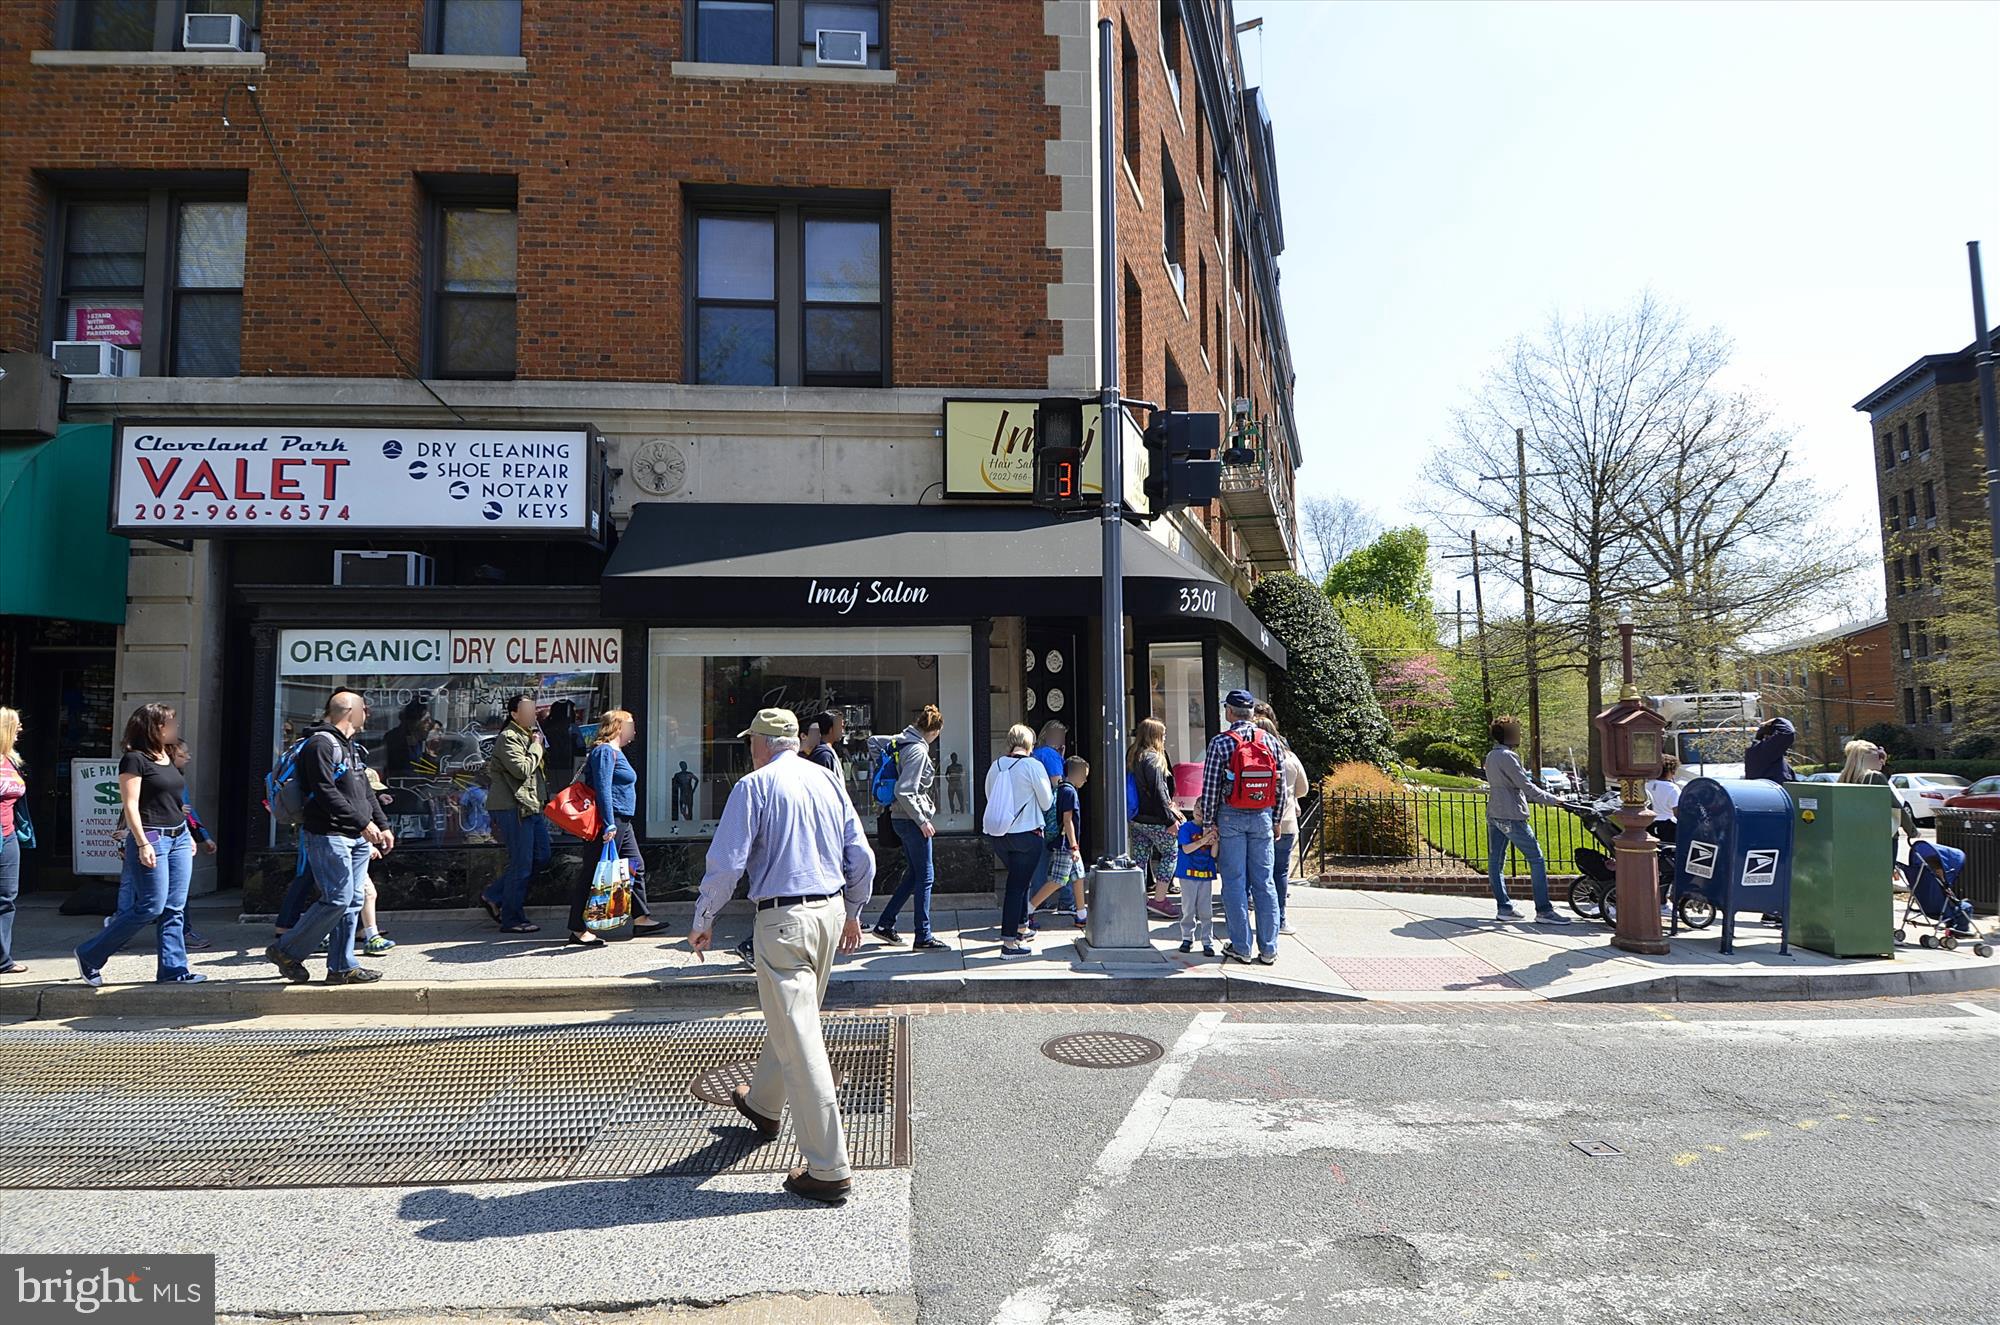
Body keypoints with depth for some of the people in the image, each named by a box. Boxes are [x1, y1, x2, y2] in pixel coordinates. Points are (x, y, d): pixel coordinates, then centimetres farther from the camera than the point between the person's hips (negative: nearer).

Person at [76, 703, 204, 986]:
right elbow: (130, 805, -14)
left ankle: (172, 968, 6)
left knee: (175, 908, 4)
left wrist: (188, 835, 21)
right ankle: (90, 955, 9)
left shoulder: (167, 759, 15)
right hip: (150, 838, -8)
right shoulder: (135, 759, -9)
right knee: (151, 907, -8)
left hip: (178, 838, 8)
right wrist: (143, 843, -20)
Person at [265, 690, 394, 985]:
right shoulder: (321, 744, -11)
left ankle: (341, 967, 11)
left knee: (354, 901, 7)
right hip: (329, 836, -9)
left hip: (358, 838, 9)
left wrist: (382, 826, 16)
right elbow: (326, 793, -20)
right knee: (338, 899, -11)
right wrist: (363, 822, -20)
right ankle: (286, 951, 6)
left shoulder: (352, 747, 20)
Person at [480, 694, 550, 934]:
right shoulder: (508, 738, -12)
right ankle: (512, 920, 6)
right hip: (514, 809, -10)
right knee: (521, 864, -5)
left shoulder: (529, 736, 19)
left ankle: (493, 895, 22)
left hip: (532, 807, 10)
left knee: (541, 856, 12)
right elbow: (523, 769, -23)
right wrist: (536, 746, -12)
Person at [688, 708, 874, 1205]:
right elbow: (862, 858, 11)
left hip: (784, 918, -7)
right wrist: (852, 913, 23)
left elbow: (726, 862, -11)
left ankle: (830, 1170, -3)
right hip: (831, 910, 7)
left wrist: (703, 920, 3)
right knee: (790, 1018, 26)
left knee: (799, 1040, -4)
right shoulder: (828, 781, 10)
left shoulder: (754, 786, -8)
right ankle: (763, 1105, 49)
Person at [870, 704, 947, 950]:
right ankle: (923, 937, 3)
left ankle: (885, 924, 20)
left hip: (903, 819, 10)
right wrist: (922, 821, -17)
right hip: (911, 820, -10)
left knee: (914, 875, 16)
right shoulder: (918, 750, -18)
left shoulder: (903, 742, 9)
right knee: (925, 876, -2)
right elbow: (904, 791, -24)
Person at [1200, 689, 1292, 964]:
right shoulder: (1270, 741, 4)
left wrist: (1208, 822, -1)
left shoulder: (1220, 743, -7)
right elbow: (1281, 787, 6)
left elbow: (1210, 787, -9)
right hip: (1263, 817, 3)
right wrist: (1276, 820, 15)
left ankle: (1241, 947, 7)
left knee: (1234, 882, 3)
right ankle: (1268, 949, 9)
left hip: (1231, 817, -3)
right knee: (1265, 882, 7)